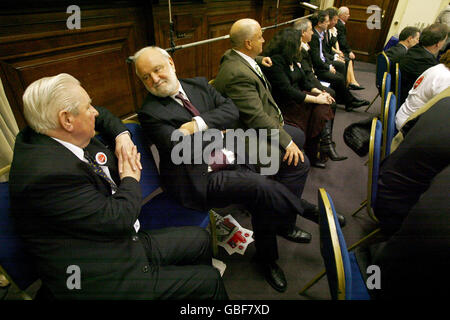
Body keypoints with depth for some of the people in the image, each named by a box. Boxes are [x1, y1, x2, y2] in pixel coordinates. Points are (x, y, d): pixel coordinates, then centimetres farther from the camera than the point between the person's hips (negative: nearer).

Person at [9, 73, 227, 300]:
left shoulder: (43, 136, -1)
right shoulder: (47, 172, -31)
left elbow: (100, 115, 16)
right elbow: (117, 218, -27)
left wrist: (122, 135, -2)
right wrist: (131, 179, -9)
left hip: (121, 241, 9)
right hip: (100, 280, -9)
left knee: (199, 239, 14)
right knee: (209, 281, -5)